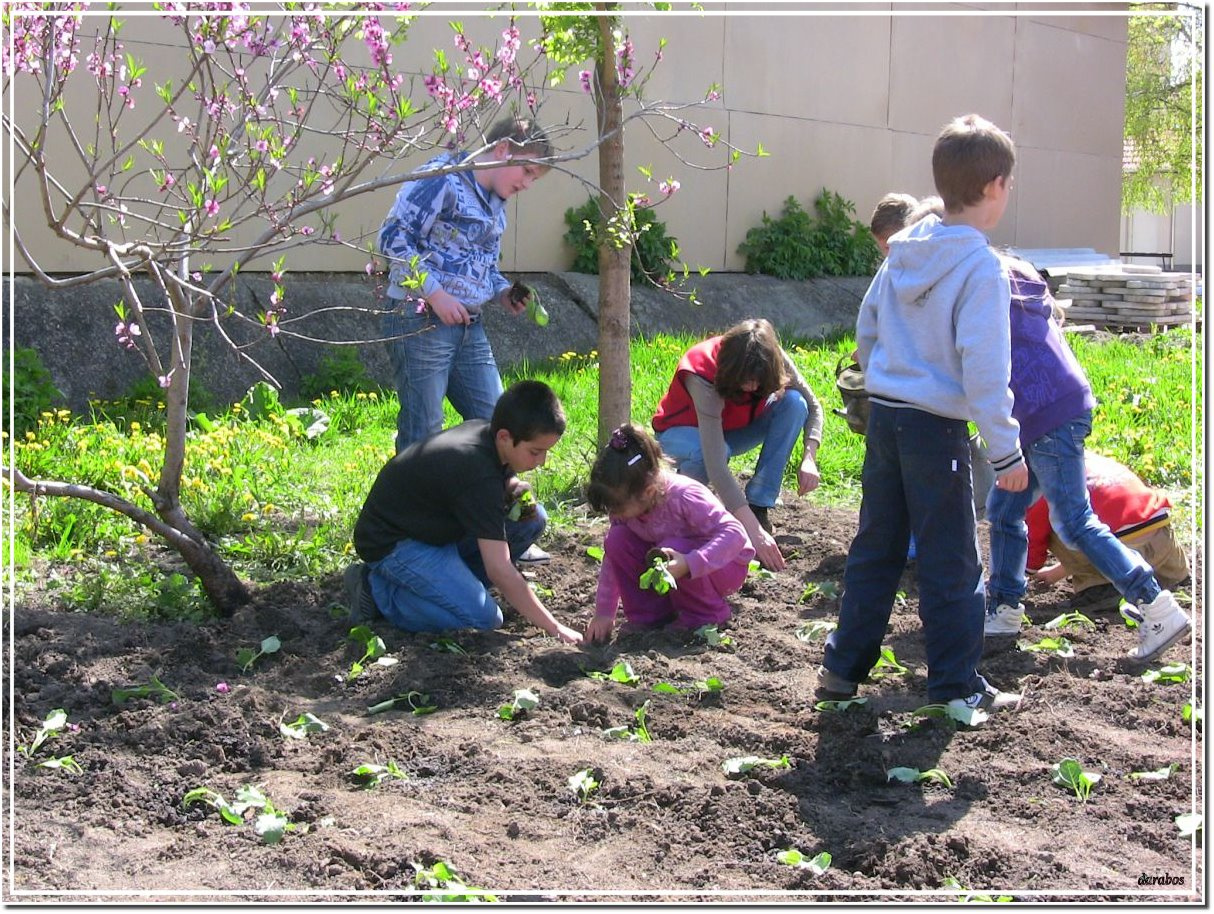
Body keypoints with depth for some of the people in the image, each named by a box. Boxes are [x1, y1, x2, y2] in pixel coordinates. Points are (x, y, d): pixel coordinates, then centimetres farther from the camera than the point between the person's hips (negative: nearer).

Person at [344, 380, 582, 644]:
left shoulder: (485, 432, -6)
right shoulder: (477, 473, -31)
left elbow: (505, 478, 19)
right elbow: (499, 570, -31)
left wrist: (515, 490, -8)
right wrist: (554, 628, -28)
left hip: (439, 529, 9)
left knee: (533, 520, -3)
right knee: (483, 617, -25)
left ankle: (451, 585, 5)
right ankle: (376, 589, -9)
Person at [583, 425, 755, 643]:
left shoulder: (684, 496, -32)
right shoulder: (625, 504, -13)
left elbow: (735, 534, -37)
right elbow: (612, 559, -2)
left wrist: (689, 564, -48)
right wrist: (604, 612, -5)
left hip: (728, 563, -6)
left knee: (669, 551, -36)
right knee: (617, 541, -16)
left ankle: (707, 615, -12)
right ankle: (650, 613, -7)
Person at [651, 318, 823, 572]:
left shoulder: (772, 359, -25)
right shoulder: (702, 377, -39)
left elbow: (813, 407, -9)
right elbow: (716, 465, -44)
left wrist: (809, 459, -28)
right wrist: (753, 530, -48)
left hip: (732, 428, 5)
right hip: (683, 432, -5)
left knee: (794, 403, -22)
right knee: (703, 453, -42)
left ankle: (758, 508, -20)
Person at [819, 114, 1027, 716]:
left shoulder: (904, 249, 6)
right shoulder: (981, 266, -15)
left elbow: (866, 330, 15)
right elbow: (983, 370, -18)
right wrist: (1006, 452, -13)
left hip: (883, 414, 7)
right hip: (937, 427, -7)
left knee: (875, 547, 17)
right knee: (950, 564, 4)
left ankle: (843, 667, 23)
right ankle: (957, 687, 13)